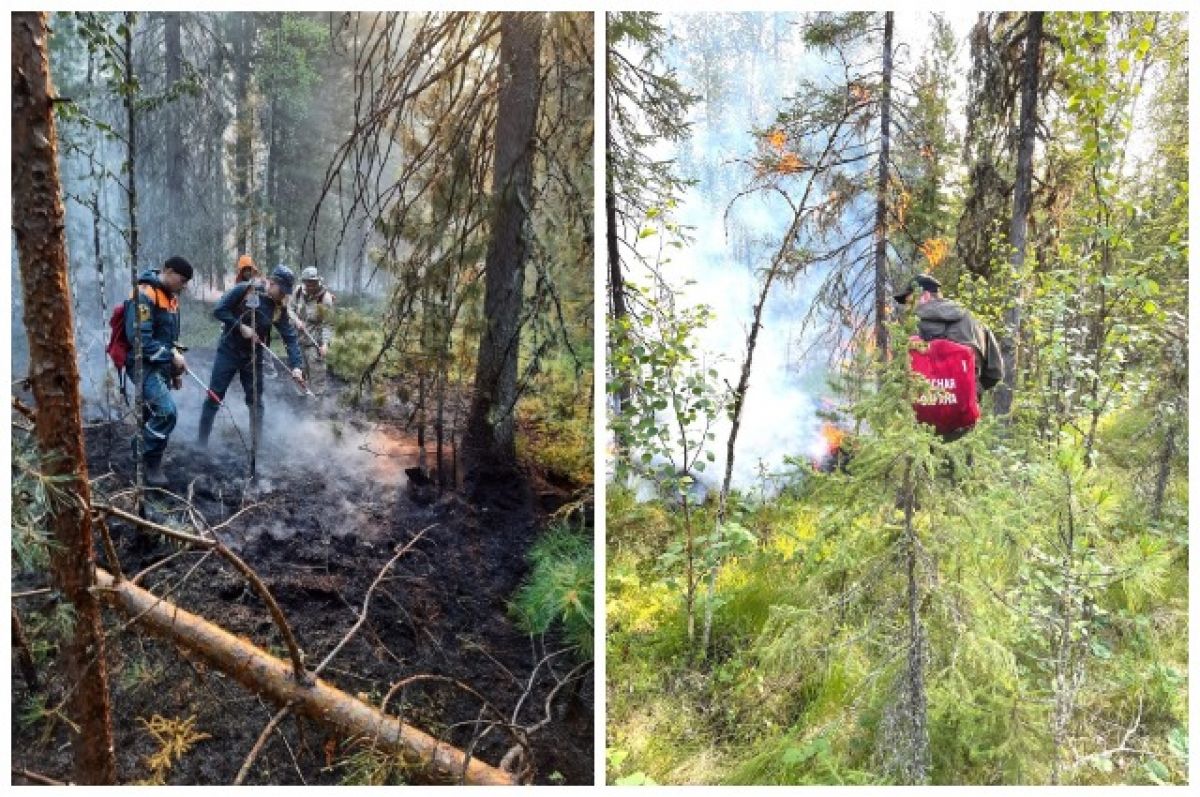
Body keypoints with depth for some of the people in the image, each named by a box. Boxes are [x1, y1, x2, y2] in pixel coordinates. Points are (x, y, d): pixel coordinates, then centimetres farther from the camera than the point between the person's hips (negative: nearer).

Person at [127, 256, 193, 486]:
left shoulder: (170, 297, 14)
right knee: (166, 411, -20)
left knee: (153, 415, 13)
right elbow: (140, 339, -23)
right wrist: (172, 356, -19)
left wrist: (175, 370, 23)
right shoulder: (145, 295, -17)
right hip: (145, 366, -9)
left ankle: (142, 456, 26)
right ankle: (151, 463, -5)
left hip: (162, 367, 9)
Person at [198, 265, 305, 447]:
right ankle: (201, 442, 12)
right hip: (228, 351, -3)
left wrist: (296, 365, -18)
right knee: (214, 398, 1)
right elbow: (218, 310, -15)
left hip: (253, 356, 3)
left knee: (256, 402, 5)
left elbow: (290, 336, -8)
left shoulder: (279, 308, -5)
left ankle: (258, 445, 14)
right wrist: (241, 327, -21)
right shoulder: (244, 290, -15)